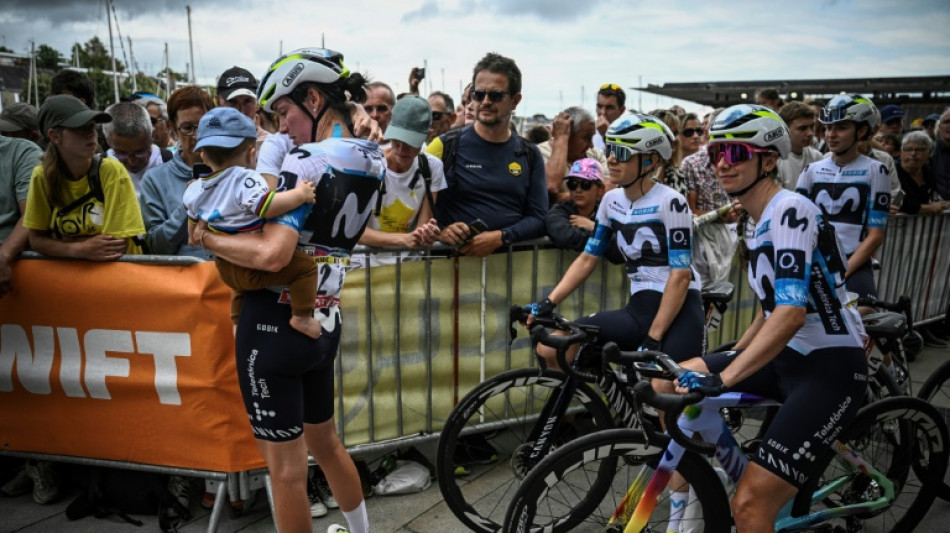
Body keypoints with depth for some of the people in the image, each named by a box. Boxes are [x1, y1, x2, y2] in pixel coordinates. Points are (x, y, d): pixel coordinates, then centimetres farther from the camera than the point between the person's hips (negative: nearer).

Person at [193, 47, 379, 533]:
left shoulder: (308, 161, -18)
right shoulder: (373, 161, 6)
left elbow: (271, 254, -29)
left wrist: (207, 237, -13)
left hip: (275, 325, -8)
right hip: (324, 323, 8)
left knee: (285, 467, 7)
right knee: (325, 442, 27)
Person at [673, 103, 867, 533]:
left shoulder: (791, 211, -19)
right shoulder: (752, 220, 9)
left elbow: (791, 314, -31)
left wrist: (723, 378, -36)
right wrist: (733, 355, 16)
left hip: (830, 365, -9)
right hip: (785, 355, 9)